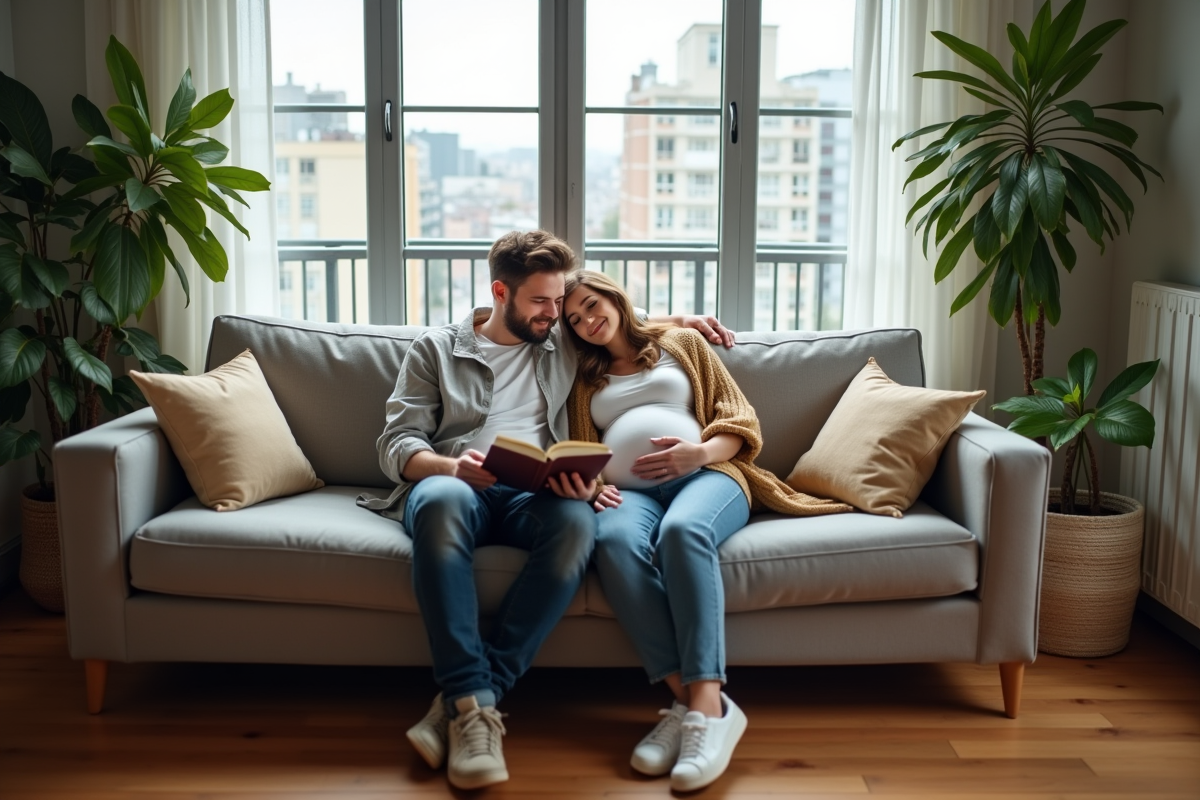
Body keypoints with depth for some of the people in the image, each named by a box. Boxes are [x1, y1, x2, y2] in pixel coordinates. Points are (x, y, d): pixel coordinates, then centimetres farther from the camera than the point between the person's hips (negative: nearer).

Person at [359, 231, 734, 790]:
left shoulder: (565, 345, 23)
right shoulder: (436, 348, 14)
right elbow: (396, 445, 5)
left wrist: (677, 319, 24)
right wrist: (451, 466, -17)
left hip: (532, 493, 2)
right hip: (450, 483, -2)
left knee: (577, 520, -36)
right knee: (443, 501, -41)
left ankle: (462, 703, -35)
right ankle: (473, 700, -41)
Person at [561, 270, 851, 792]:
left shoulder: (681, 343, 20)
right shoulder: (585, 379, 27)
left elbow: (739, 418, 12)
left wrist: (700, 452, -10)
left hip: (706, 472, -1)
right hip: (629, 489, 2)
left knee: (683, 530, -40)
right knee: (616, 542, -37)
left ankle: (704, 705, -47)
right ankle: (693, 700, -42)